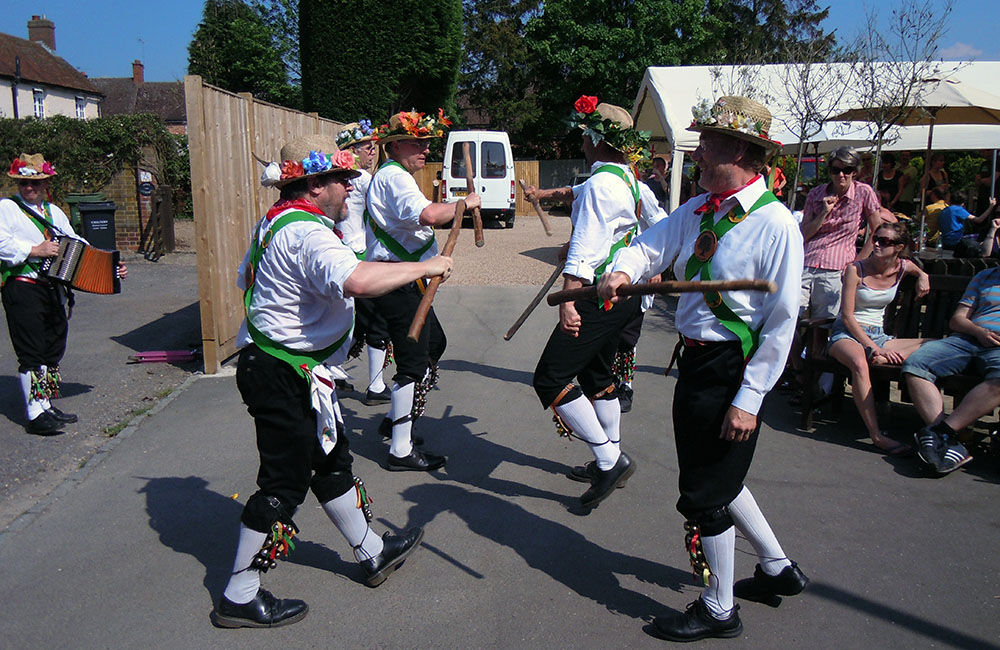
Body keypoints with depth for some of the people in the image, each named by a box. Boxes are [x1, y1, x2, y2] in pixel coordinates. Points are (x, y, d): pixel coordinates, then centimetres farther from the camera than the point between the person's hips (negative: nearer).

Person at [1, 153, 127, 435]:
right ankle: (35, 415, -5)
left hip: (53, 289, 7)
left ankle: (47, 406, 21)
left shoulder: (54, 211, 20)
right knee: (31, 352, -7)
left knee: (54, 349, 11)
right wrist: (35, 250, -22)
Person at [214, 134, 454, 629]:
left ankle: (373, 553, 37)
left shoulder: (277, 223, 11)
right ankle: (239, 597, 16)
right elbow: (358, 280, -41)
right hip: (284, 378, -11)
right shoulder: (307, 233, -23)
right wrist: (424, 267, -30)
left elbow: (245, 277, 24)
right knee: (284, 482, 0)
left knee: (331, 461, 20)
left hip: (267, 362, 11)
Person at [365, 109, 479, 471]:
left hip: (406, 281, 11)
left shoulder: (393, 176, 21)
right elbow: (428, 215, -32)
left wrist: (449, 216, 13)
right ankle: (401, 451, 1)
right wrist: (463, 204, -18)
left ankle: (395, 419, 31)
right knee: (413, 363, -7)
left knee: (434, 343, 22)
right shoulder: (394, 176, -15)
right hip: (398, 283, -11)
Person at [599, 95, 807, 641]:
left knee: (705, 492, 4)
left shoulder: (775, 223, -17)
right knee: (717, 477, 23)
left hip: (733, 367, -8)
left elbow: (781, 320, -18)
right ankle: (778, 570, 45)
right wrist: (622, 271, -25)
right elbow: (652, 244, -1)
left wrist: (748, 399, -19)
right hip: (696, 359, 8)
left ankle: (719, 610, 28)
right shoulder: (699, 209, 6)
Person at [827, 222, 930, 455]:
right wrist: (873, 347, -18)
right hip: (847, 333, -6)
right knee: (859, 362, -41)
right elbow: (847, 316, -12)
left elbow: (920, 271, 35)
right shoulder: (856, 269, -9)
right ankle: (876, 434, -41)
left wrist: (923, 277, 10)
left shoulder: (902, 267, 6)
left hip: (878, 335, 6)